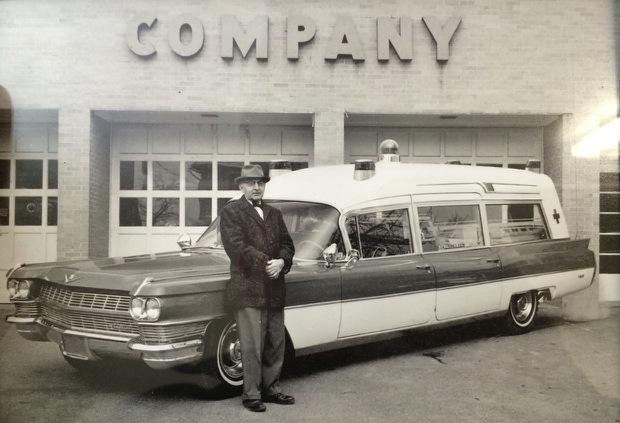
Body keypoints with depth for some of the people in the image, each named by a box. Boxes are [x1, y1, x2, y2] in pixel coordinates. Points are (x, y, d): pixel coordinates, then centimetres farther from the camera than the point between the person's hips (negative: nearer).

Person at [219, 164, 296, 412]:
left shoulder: (274, 214, 17)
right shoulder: (231, 212, -3)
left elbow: (287, 244, 11)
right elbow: (237, 246, -14)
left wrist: (282, 262, -10)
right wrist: (266, 264, -15)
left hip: (275, 290, 6)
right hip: (248, 289, -6)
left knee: (276, 344, 12)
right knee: (252, 346, -3)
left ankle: (271, 389, 24)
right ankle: (251, 395, 8)